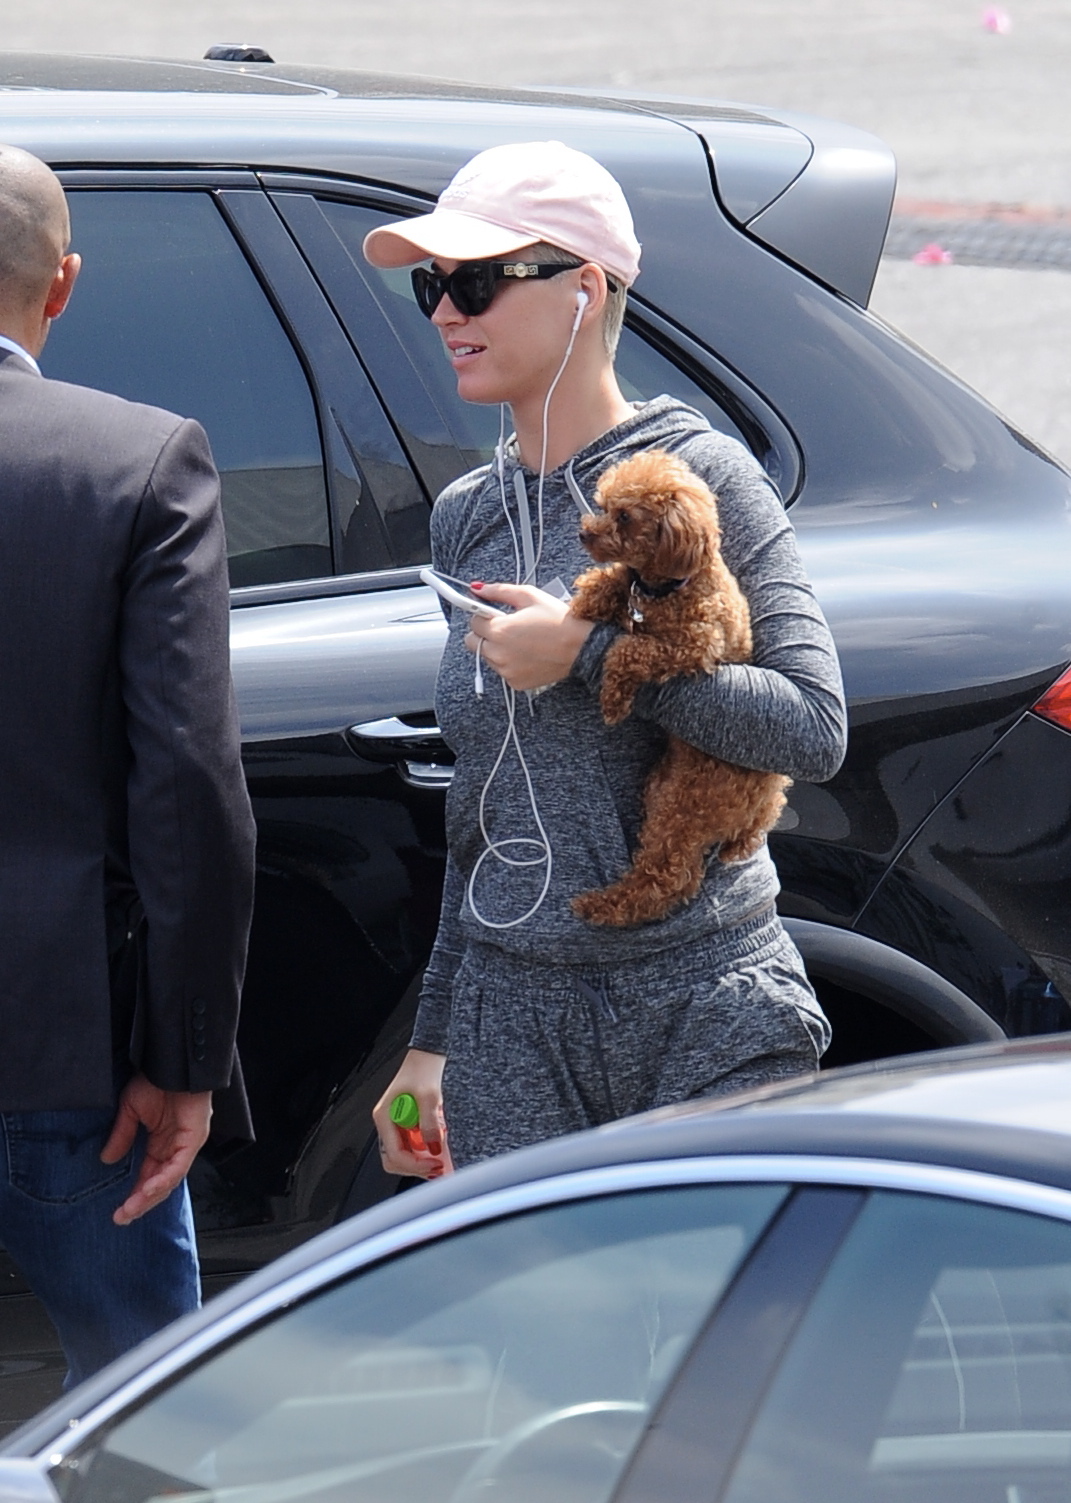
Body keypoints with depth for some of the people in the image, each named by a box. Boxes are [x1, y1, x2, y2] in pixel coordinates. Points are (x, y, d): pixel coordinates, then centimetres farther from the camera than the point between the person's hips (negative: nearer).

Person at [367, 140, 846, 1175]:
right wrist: (432, 1041, 18)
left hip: (706, 1018, -5)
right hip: (509, 1019, 5)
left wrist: (591, 654, -18)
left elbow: (813, 730, -15)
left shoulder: (695, 477, -6)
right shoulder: (465, 517, 12)